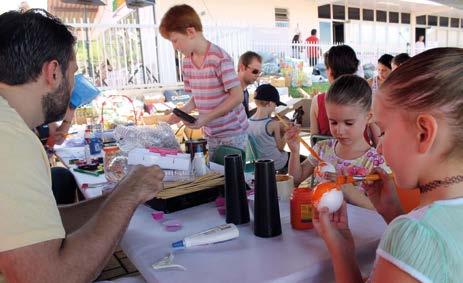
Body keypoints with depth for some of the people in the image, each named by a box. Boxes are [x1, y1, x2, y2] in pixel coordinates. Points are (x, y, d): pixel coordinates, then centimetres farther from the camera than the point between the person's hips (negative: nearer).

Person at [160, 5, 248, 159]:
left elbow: (237, 96, -18)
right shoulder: (186, 62, 3)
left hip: (232, 131, -6)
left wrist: (206, 118, -21)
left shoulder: (220, 58, -19)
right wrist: (183, 111, -6)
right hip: (210, 133, 6)